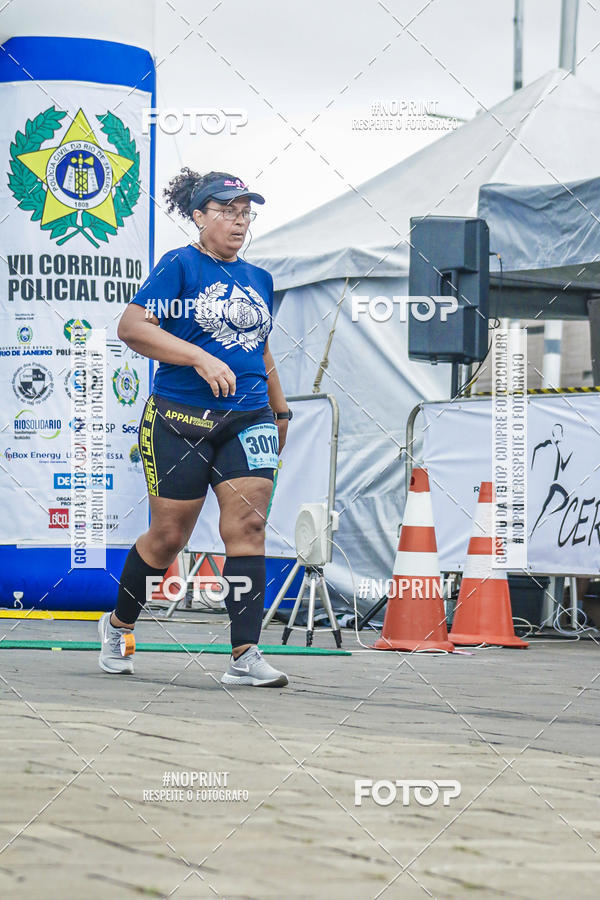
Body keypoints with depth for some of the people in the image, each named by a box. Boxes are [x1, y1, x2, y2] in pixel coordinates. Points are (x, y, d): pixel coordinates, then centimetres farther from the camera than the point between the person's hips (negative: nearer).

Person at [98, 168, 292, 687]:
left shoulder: (258, 279, 16)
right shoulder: (179, 266, -3)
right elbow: (132, 327, -14)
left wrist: (280, 411, 28)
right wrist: (202, 358, -21)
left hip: (249, 420, 5)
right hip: (181, 420, -5)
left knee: (247, 526, -10)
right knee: (169, 536, 2)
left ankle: (245, 655, -13)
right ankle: (119, 624, 28)